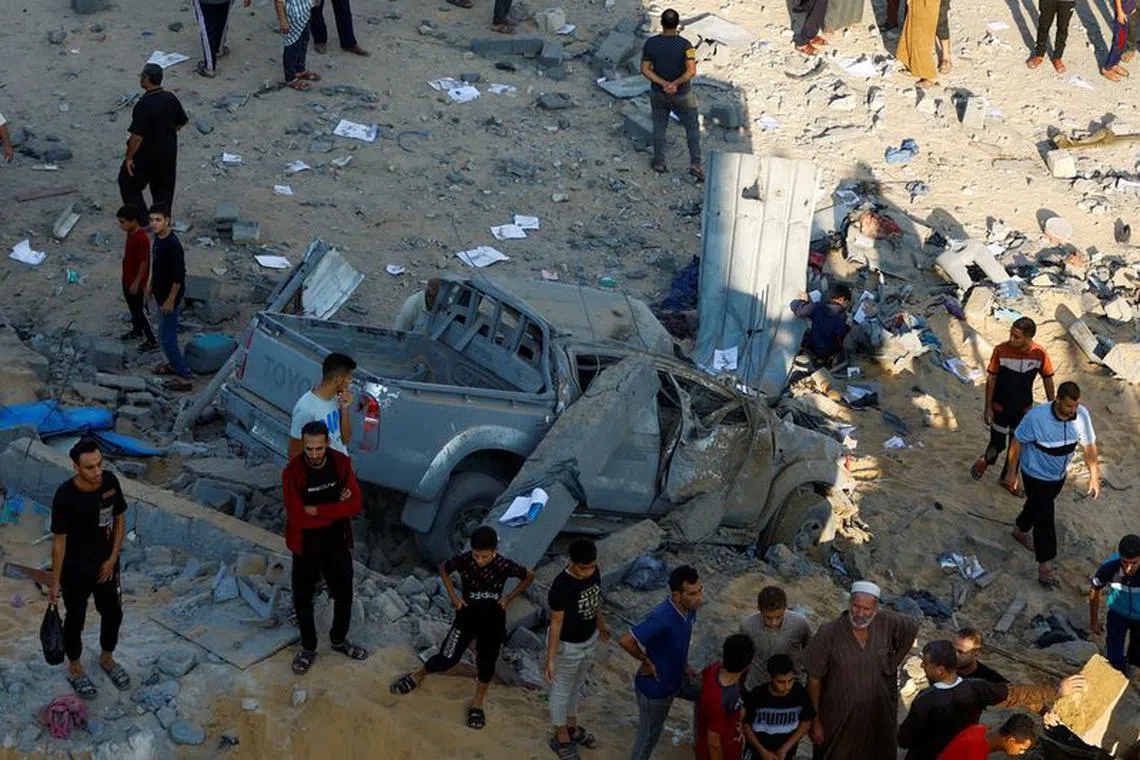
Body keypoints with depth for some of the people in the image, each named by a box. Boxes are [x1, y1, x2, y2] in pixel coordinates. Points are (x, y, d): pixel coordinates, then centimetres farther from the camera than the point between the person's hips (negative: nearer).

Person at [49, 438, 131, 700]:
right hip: (75, 570, -5)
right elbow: (59, 540, -18)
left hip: (105, 564, 5)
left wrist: (113, 559, -3)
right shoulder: (65, 495, -27)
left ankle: (107, 658, 47)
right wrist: (55, 581, -12)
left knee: (113, 613, 20)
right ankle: (74, 668, 40)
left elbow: (119, 520, 1)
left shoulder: (110, 481, -14)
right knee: (76, 619, 16)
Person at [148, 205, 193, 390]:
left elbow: (179, 276, -26)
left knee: (167, 338, -3)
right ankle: (174, 364, 42)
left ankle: (184, 377, 4)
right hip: (161, 294, 9)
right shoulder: (159, 238, 0)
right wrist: (151, 285, 22)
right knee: (167, 333, 24)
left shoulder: (173, 245, -29)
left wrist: (170, 300, -21)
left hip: (169, 297, -9)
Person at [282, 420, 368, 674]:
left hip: (337, 543, 3)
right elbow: (297, 518, -26)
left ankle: (339, 640, 42)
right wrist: (335, 510, -21)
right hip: (306, 546, -3)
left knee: (344, 595, 17)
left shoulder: (342, 463, -13)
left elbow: (355, 504, -18)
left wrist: (316, 510, -25)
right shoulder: (292, 472, -23)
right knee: (303, 598, 14)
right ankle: (308, 648, 36)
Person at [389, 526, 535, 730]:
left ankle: (478, 702, 30)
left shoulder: (504, 566, -22)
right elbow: (443, 569, 3)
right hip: (467, 615, 0)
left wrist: (508, 599, -7)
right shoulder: (463, 560, -19)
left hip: (493, 620, 0)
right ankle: (419, 676, 23)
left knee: (486, 662, 9)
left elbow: (529, 576, -5)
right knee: (448, 658, -4)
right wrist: (453, 596, -3)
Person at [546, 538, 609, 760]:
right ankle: (561, 737, 36)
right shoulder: (561, 586, -33)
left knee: (577, 685, 27)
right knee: (562, 690, 16)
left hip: (589, 640, 7)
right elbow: (556, 623, -24)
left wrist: (602, 626, 22)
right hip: (567, 646, -7)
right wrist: (550, 659, -19)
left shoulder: (593, 572, -13)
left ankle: (572, 726, 49)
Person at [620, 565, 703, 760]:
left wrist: (684, 665, 6)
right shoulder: (662, 618, -38)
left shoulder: (688, 609, -11)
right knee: (649, 734, 14)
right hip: (655, 686, -8)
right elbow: (626, 641, -40)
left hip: (674, 678, 8)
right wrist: (647, 662, -24)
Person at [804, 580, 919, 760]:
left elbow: (912, 627, 10)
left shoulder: (886, 622, -12)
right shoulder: (828, 633, -20)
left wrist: (893, 663, 9)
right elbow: (814, 679, -12)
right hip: (838, 720, -3)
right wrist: (815, 720, -8)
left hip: (876, 717, 3)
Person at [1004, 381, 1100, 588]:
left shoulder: (1081, 415, -20)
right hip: (1036, 475, -5)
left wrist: (1094, 476, -3)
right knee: (1045, 519, -4)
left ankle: (1021, 531, 58)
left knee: (1037, 505, 28)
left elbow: (1089, 445, -6)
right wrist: (1012, 472, -10)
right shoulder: (1036, 417, -33)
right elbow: (1017, 442, -18)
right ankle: (1044, 568, 8)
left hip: (1059, 475, 5)